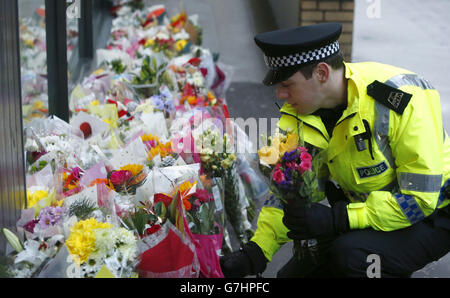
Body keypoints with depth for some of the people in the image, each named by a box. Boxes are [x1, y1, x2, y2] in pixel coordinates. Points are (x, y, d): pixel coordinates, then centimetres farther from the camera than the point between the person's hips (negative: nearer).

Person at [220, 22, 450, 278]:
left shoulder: (402, 99, -28)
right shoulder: (297, 114, -8)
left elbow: (420, 198, -29)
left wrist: (335, 219, -35)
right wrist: (254, 253, -13)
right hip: (367, 213, 7)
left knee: (351, 253, -32)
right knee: (296, 272, 4)